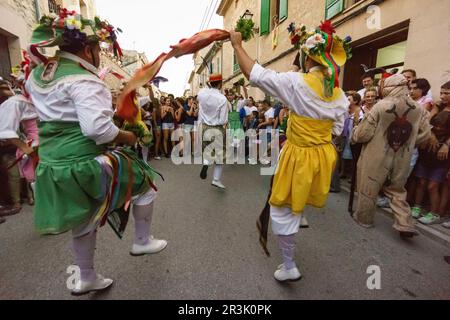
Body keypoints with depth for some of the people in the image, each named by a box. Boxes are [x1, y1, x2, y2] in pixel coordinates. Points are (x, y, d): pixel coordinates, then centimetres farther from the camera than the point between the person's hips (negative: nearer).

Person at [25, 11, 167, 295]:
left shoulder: (38, 75, 14)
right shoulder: (83, 79, -17)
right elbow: (97, 128, -27)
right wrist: (128, 137, -12)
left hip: (54, 166, 9)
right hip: (85, 164, -9)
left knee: (84, 225, 22)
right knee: (145, 180, 10)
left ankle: (87, 279, 41)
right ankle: (142, 241, 23)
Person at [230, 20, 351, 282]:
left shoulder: (297, 82, -16)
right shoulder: (339, 93, 3)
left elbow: (253, 73, -13)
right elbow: (337, 129, 9)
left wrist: (238, 45, 1)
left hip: (300, 156, -7)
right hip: (323, 155, 7)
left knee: (283, 211, 9)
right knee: (295, 206, 28)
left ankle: (290, 268, 22)